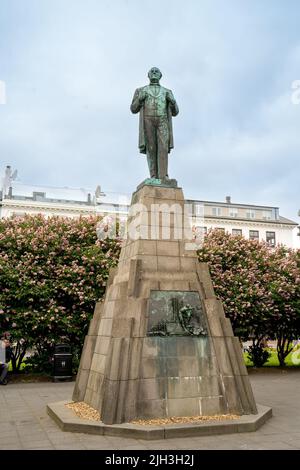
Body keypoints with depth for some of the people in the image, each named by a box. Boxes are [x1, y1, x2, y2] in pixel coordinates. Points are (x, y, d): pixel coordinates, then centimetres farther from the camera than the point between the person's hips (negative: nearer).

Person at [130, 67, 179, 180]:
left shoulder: (167, 92, 22)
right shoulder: (141, 91, 19)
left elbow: (175, 112, 15)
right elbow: (134, 109, 10)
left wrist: (172, 101, -6)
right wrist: (140, 99, -10)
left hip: (162, 123, 1)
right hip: (148, 122, 0)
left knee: (163, 147, -16)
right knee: (151, 149, -7)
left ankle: (163, 177, -22)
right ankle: (154, 177, -6)